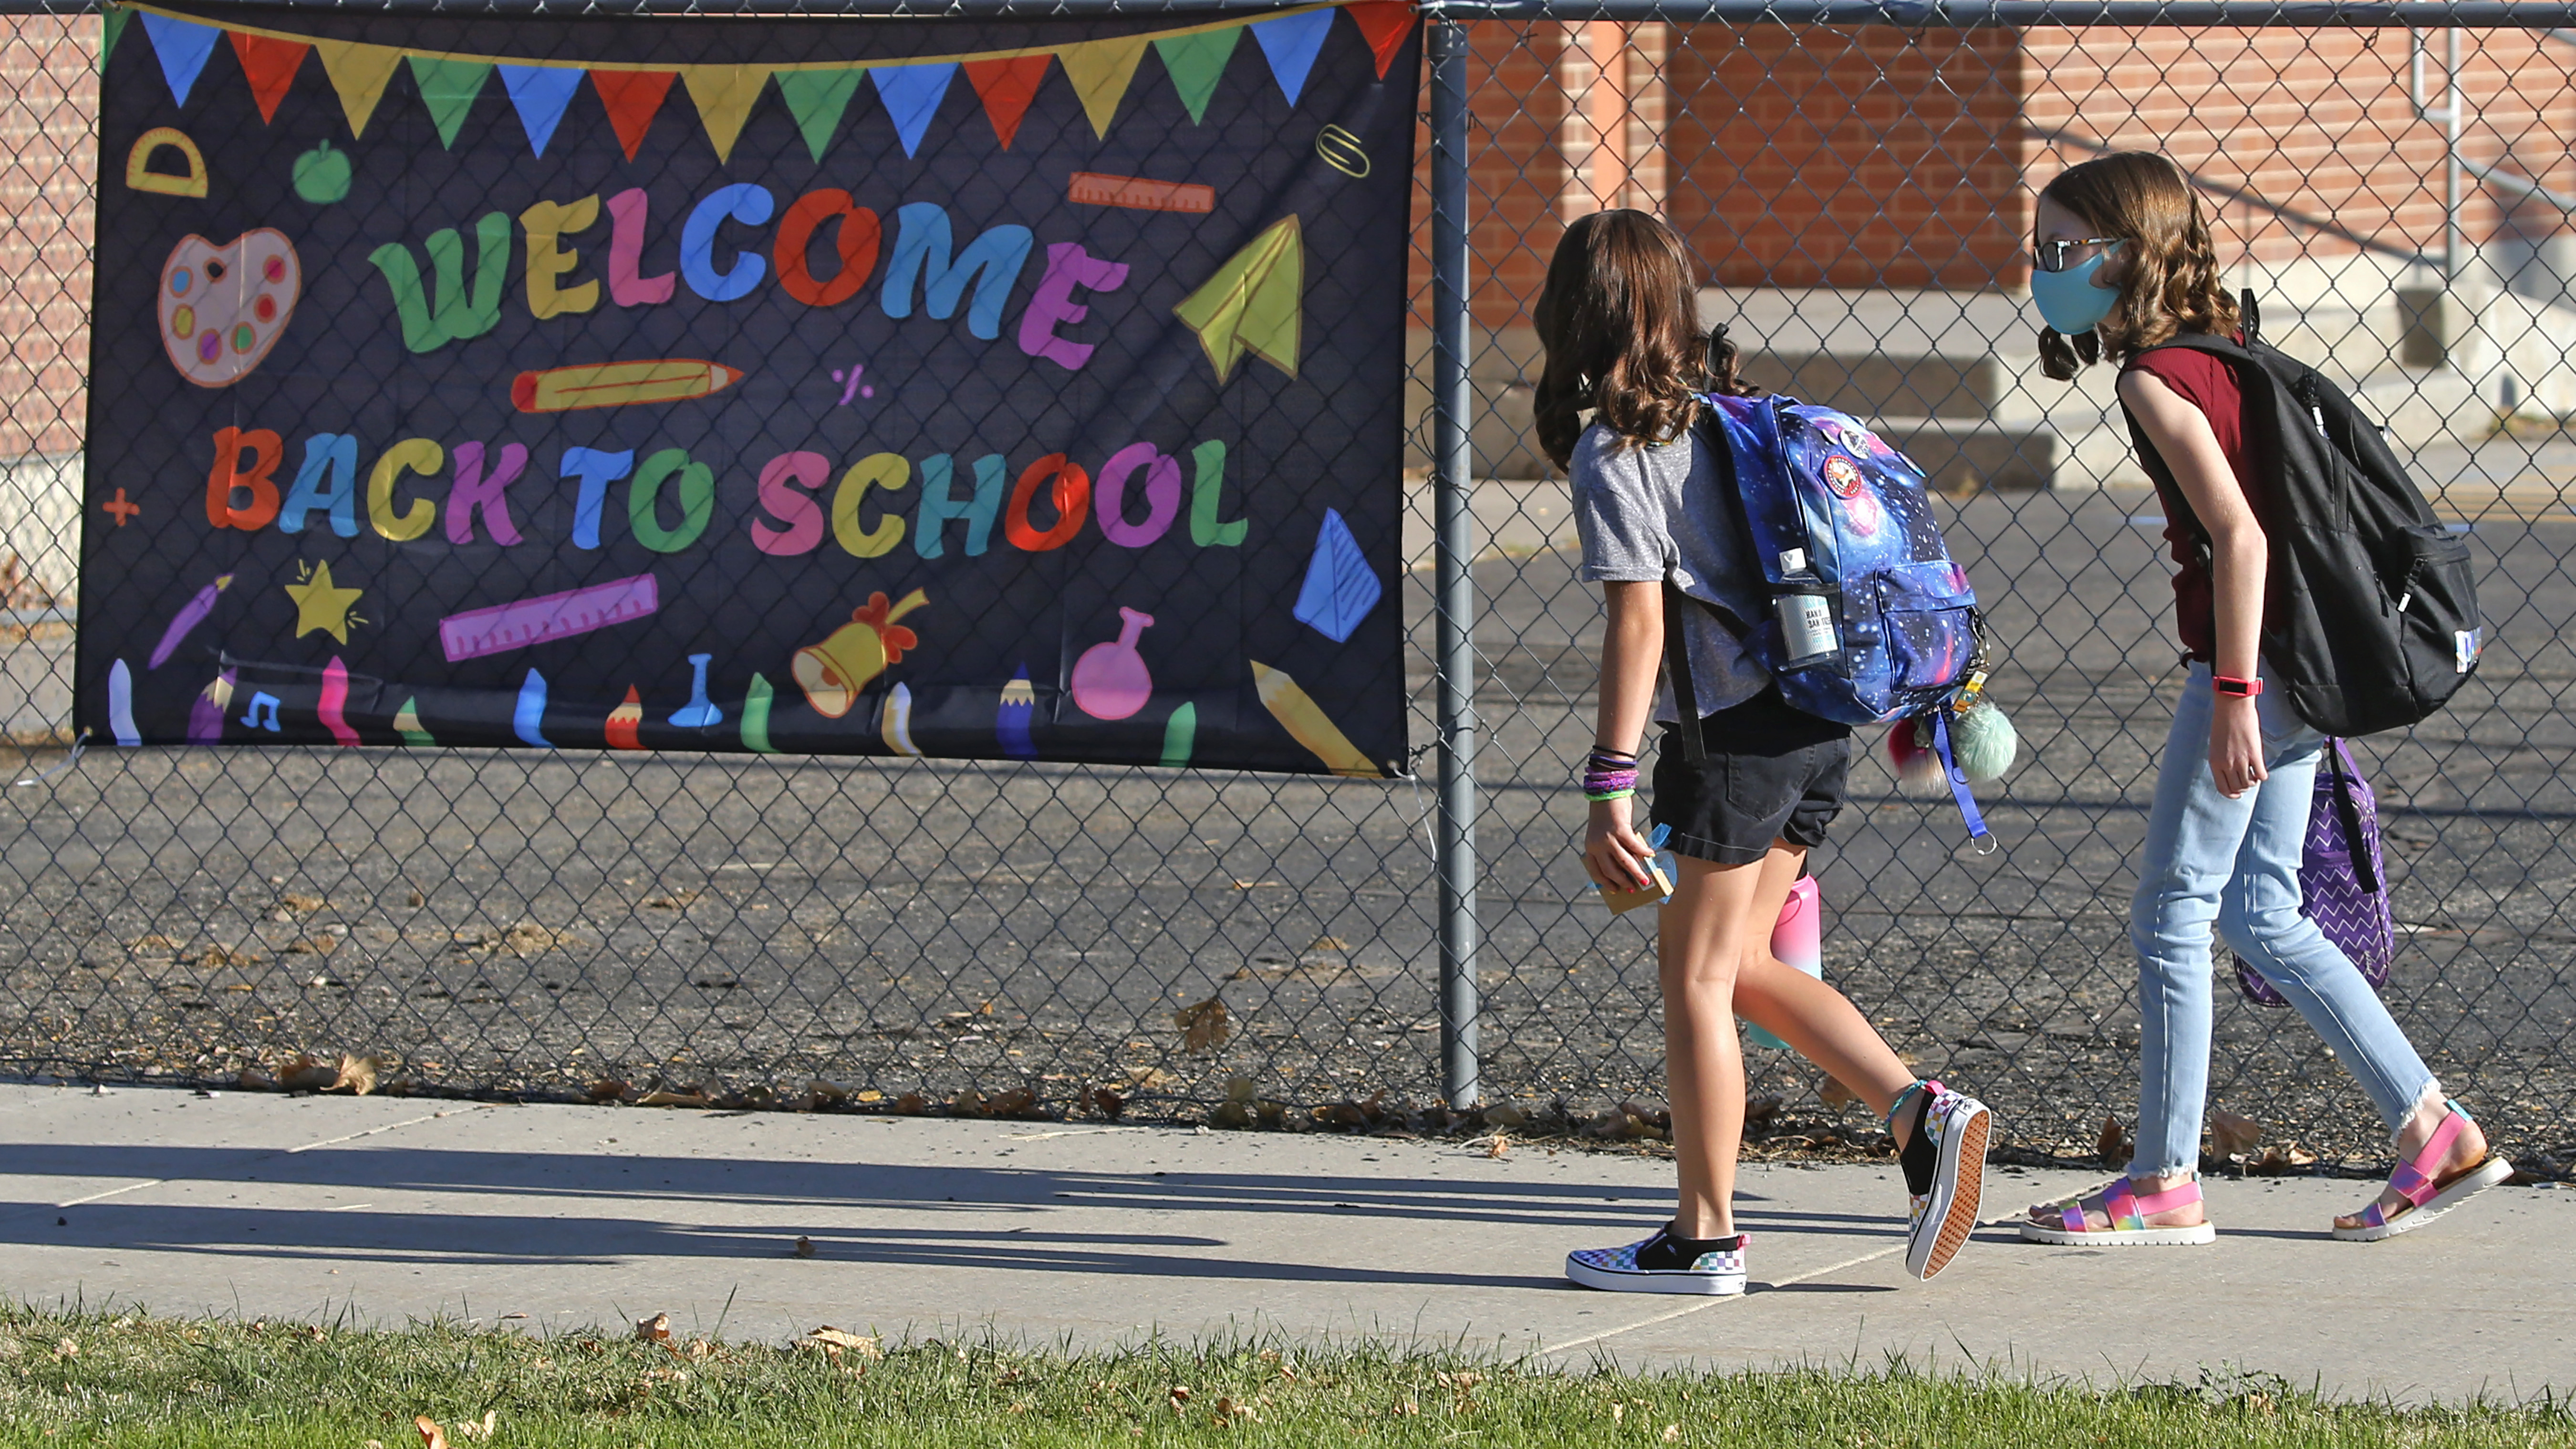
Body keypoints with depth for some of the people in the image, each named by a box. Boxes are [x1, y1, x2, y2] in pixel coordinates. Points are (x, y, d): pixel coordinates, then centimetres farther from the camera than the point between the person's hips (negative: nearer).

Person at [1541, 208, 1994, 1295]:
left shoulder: (1611, 453, -10)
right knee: (1738, 964, 17)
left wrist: (1610, 788, -17)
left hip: (1733, 733, -8)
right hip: (1818, 721, 8)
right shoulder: (1724, 411, 13)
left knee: (1695, 975, 2)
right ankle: (1921, 1113, 5)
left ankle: (1707, 1236, 6)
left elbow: (1639, 622, -16)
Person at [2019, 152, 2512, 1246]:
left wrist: (2233, 695, -24)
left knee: (2172, 912, -2)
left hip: (2254, 660, -10)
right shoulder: (2213, 352, 15)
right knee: (2261, 915, 13)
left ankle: (2165, 1184, 3)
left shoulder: (2156, 378, -14)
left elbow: (2239, 534, -22)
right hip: (2302, 663, 10)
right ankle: (2435, 1132, 13)